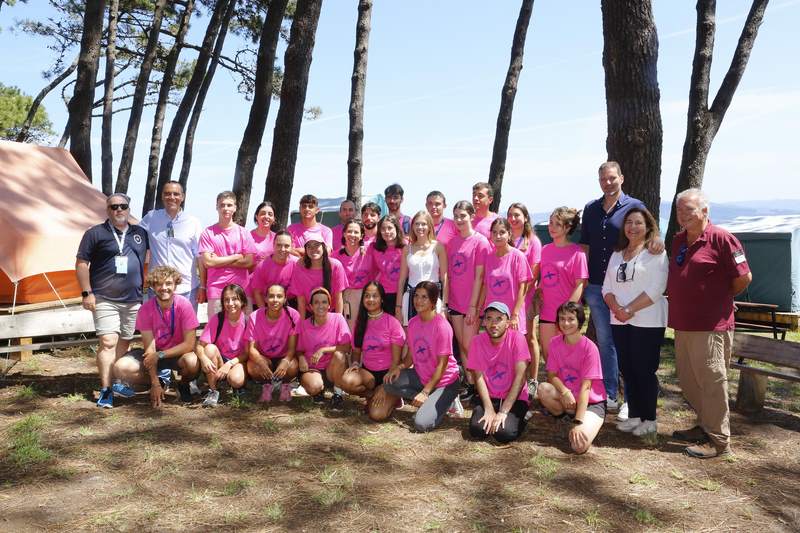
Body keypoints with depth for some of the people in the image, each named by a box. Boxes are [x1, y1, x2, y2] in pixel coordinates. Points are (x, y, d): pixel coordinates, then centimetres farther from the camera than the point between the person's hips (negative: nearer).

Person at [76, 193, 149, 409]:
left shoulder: (140, 233, 10)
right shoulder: (95, 234, -1)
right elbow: (81, 264, -2)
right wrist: (86, 293, -8)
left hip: (133, 300, 4)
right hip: (104, 299, -4)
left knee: (124, 342, 11)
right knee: (108, 342, -12)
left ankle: (117, 383, 24)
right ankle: (105, 390, -9)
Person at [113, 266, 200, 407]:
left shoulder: (184, 304, -21)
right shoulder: (146, 309, -16)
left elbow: (189, 344, -21)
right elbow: (149, 347, -17)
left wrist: (160, 355, -28)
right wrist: (155, 383, -21)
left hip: (178, 352, -2)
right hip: (154, 353, 2)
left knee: (192, 362, -36)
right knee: (120, 368, -21)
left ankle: (184, 385, 1)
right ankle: (162, 379, 4)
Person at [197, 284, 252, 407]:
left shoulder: (247, 322, -11)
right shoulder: (216, 319, -11)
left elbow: (247, 353, -8)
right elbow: (199, 345, -15)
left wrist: (230, 363, -23)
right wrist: (204, 358, -36)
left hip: (238, 361, -2)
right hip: (219, 360, 2)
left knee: (236, 380, -34)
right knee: (210, 348, -29)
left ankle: (238, 387, 6)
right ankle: (213, 391, -15)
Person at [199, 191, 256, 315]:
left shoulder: (243, 233, 7)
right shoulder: (208, 233, 4)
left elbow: (249, 262, -2)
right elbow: (207, 262, -6)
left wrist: (219, 261, -5)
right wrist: (236, 257, -4)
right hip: (215, 291, -1)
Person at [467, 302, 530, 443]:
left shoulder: (517, 338, -15)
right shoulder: (477, 341, -5)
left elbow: (520, 377, -18)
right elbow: (479, 377, -7)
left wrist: (503, 412, -21)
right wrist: (489, 409, -19)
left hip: (514, 398, -2)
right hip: (489, 398, 2)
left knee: (504, 433, -25)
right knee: (477, 430, -22)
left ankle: (519, 417, 7)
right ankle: (490, 419, 10)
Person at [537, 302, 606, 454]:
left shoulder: (589, 348, -18)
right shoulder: (554, 343, -4)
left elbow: (585, 386, -21)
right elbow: (552, 375, -5)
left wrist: (578, 423, -27)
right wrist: (564, 391, -28)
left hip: (591, 402, -4)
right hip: (567, 398, 4)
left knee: (579, 446, -28)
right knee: (543, 389, -28)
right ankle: (568, 417, -3)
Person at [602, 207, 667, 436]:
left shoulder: (656, 253, -3)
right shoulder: (617, 254, 15)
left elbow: (656, 288, -13)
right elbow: (607, 286, 11)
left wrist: (629, 309, -16)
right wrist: (616, 308, -8)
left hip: (647, 322, -6)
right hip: (620, 322, 6)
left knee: (645, 370, -1)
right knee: (627, 369, 9)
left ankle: (649, 419, 11)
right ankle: (634, 415, 20)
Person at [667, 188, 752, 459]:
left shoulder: (721, 238, -11)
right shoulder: (678, 240, 13)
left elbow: (744, 277, -10)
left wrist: (721, 297, 2)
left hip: (710, 326, -8)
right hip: (683, 325, 8)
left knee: (711, 381, -1)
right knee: (688, 380, 17)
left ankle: (718, 441, 10)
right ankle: (705, 426, 33)